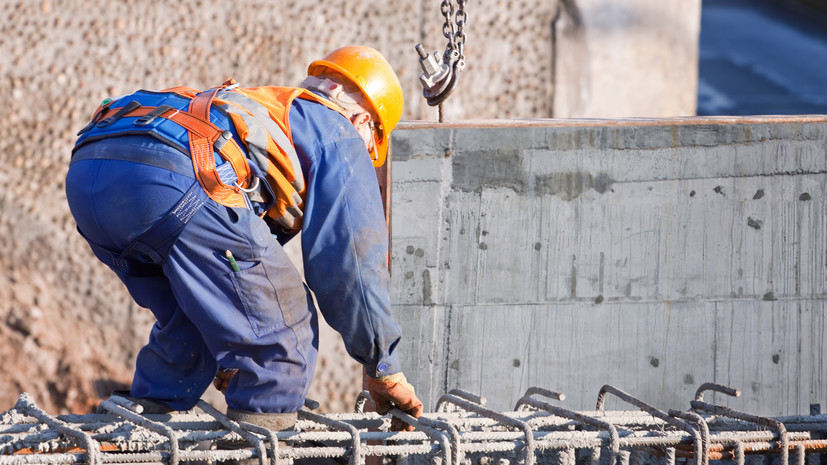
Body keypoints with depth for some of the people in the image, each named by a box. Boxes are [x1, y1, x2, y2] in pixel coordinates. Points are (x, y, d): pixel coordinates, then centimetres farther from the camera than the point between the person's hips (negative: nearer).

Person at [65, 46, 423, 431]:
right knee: (279, 328, 5)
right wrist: (384, 370, 26)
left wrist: (234, 360, 60)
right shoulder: (339, 133, 23)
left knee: (192, 323, 28)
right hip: (171, 179, -9)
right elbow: (350, 259, 17)